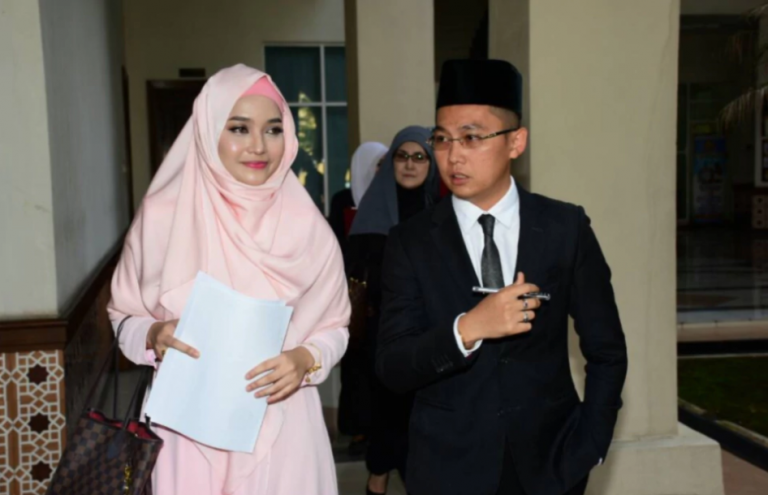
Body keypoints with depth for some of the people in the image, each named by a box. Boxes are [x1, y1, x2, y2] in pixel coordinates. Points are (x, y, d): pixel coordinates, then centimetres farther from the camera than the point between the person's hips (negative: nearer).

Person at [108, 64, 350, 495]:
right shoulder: (162, 216, -7)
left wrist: (306, 359, -15)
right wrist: (154, 336, -15)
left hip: (280, 426, 0)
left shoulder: (307, 225, -6)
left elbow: (333, 326, 4)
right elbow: (125, 315, 5)